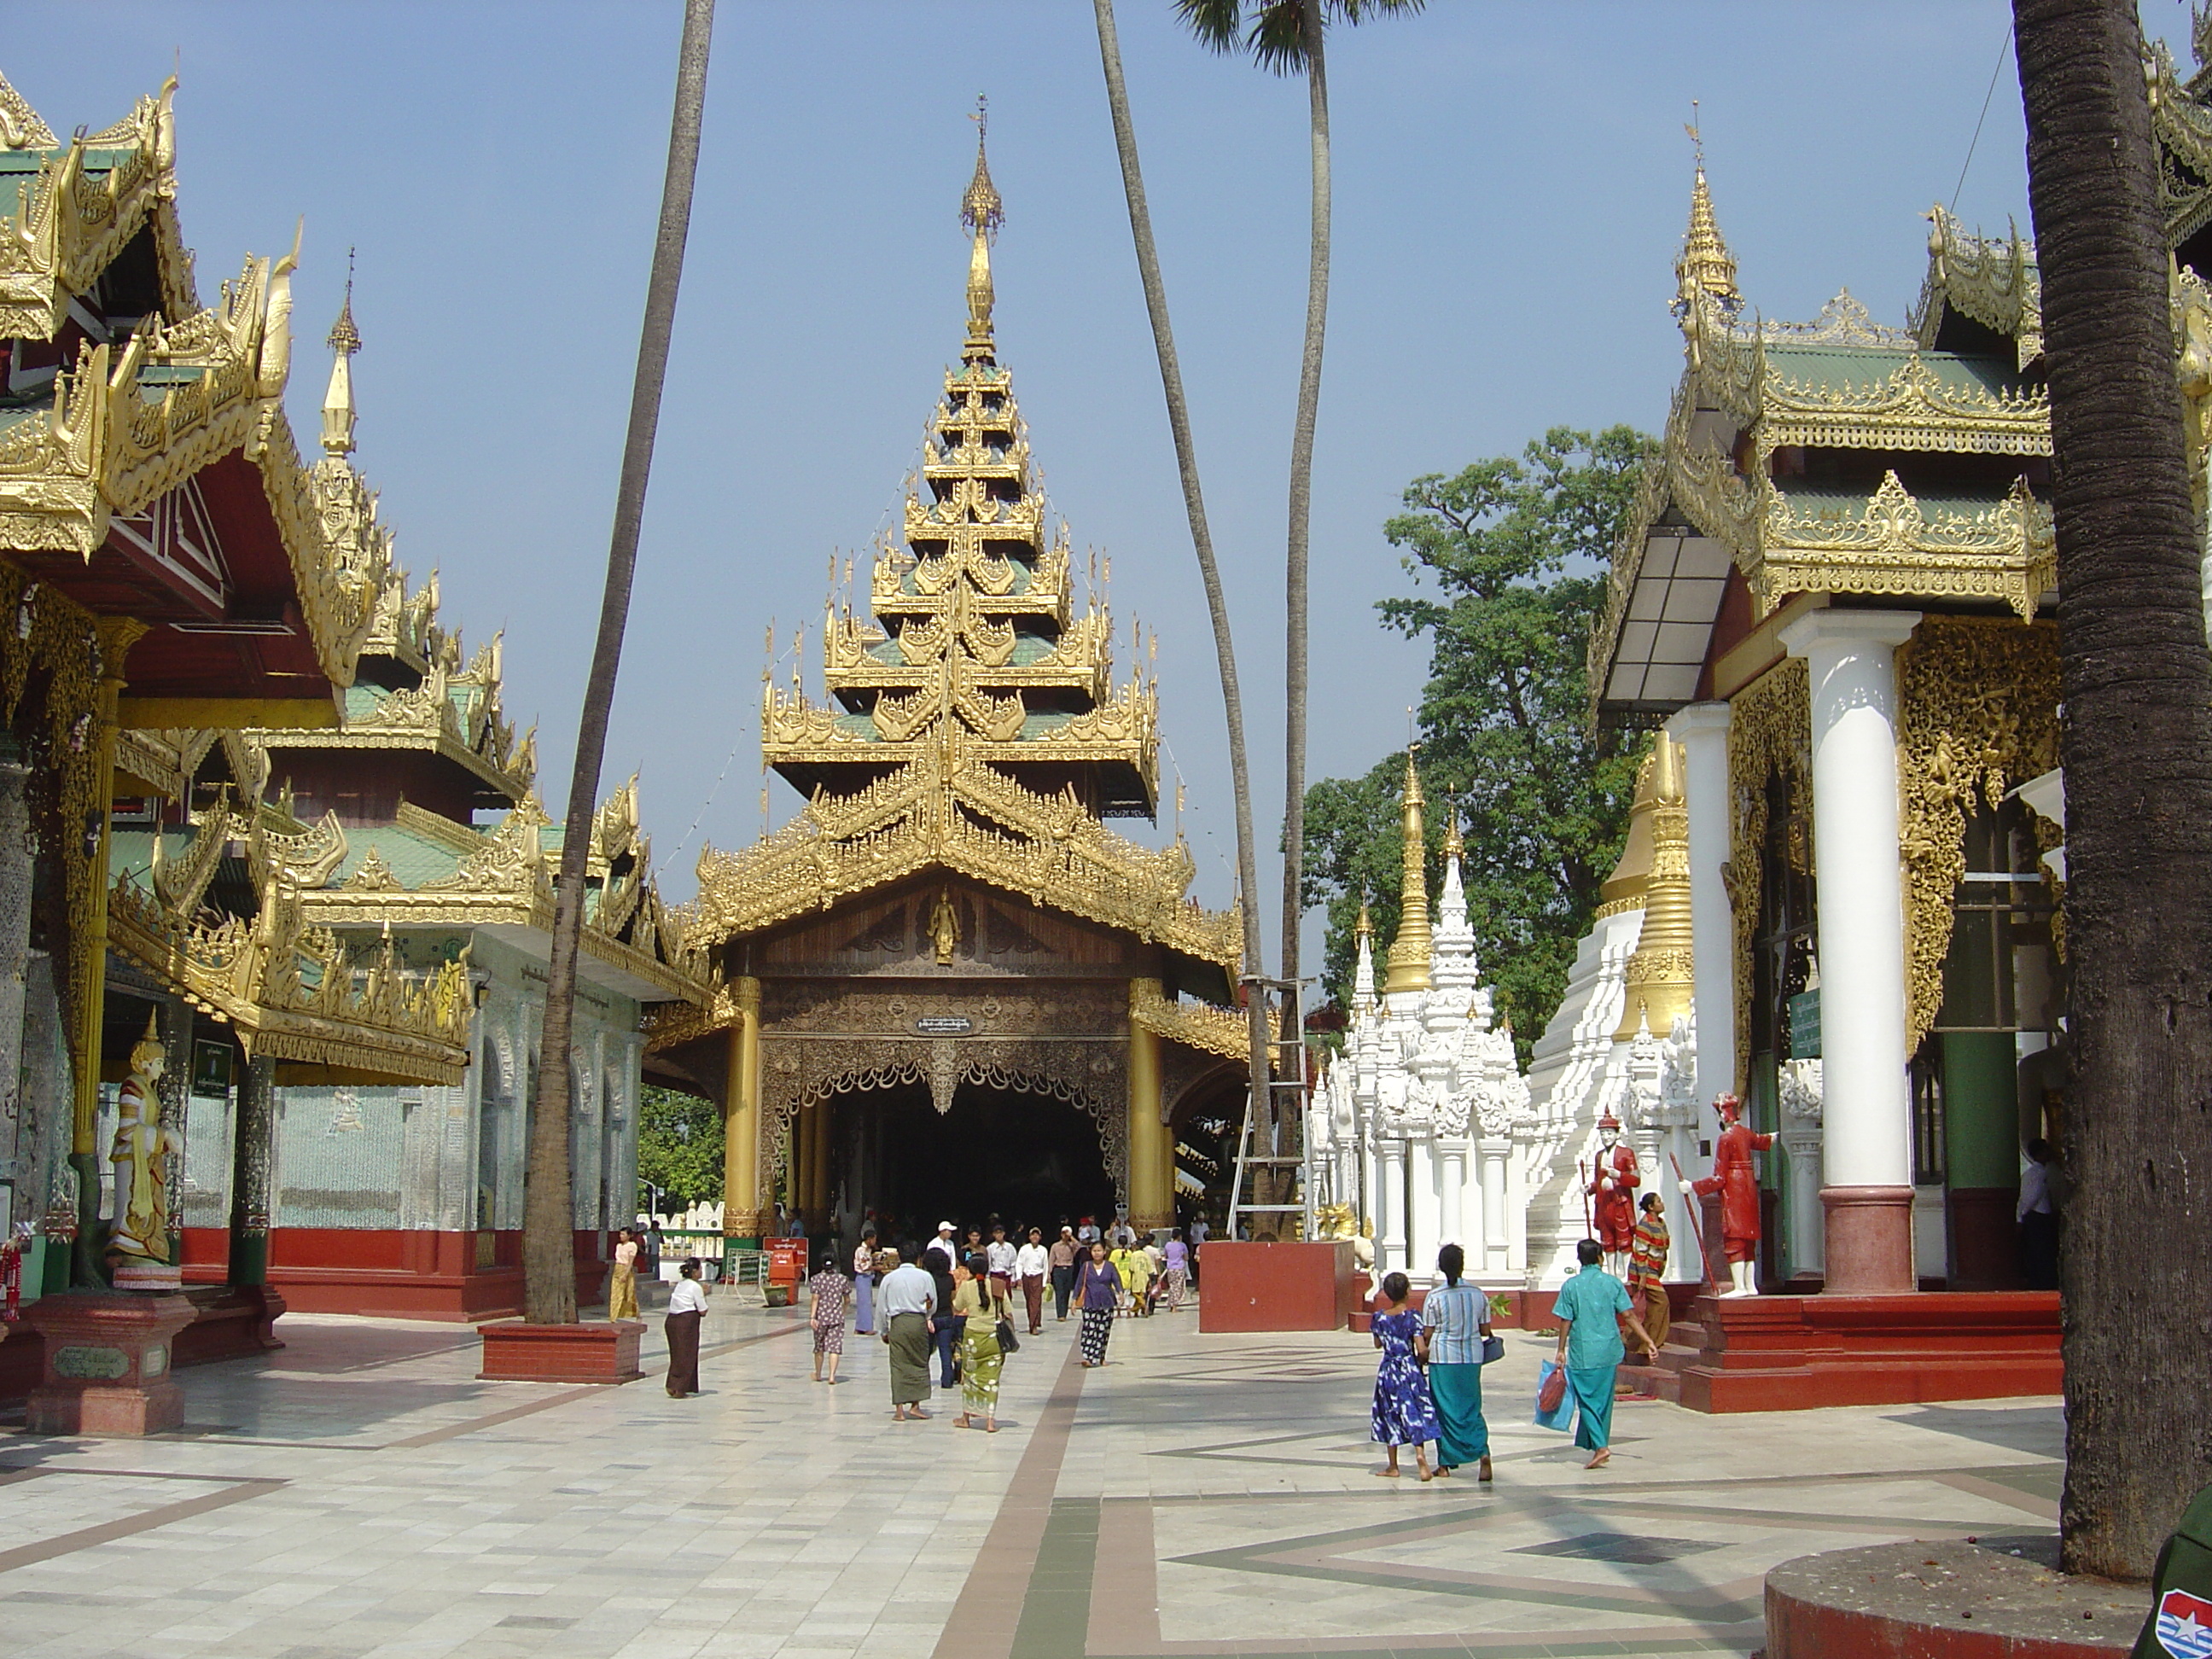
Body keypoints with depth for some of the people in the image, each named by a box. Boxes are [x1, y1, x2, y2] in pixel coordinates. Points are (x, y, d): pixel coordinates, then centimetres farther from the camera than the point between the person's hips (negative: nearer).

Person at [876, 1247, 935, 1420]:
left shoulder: (889, 1278, 2)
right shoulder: (925, 1277, -1)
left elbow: (881, 1308, 7)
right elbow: (933, 1305, 6)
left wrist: (884, 1331, 19)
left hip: (897, 1323, 0)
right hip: (919, 1322, 0)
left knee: (898, 1366, 3)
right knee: (920, 1363, 12)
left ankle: (899, 1410, 2)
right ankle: (915, 1405, 10)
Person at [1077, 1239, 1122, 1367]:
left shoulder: (1109, 1266, 5)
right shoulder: (1086, 1266, 5)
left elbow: (1116, 1280, -4)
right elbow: (1080, 1284, 6)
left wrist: (1120, 1293, -22)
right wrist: (1075, 1299, 0)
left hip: (1106, 1303, 1)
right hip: (1090, 1303, -1)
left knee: (1104, 1331, 6)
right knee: (1089, 1330, -12)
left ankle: (1101, 1357, 19)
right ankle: (1089, 1358, -18)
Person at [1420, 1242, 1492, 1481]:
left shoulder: (1435, 1297, -10)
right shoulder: (1478, 1295, -1)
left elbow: (1427, 1335, -6)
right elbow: (1486, 1330, 5)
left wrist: (1424, 1353, 13)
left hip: (1443, 1358, -3)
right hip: (1472, 1358, 3)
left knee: (1446, 1410, 8)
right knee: (1471, 1408, 10)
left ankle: (1446, 1463, 13)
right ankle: (1482, 1452, -12)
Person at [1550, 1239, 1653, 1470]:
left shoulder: (1571, 1286, -5)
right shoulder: (1613, 1283, 0)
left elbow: (1565, 1322, -5)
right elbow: (1630, 1315, -4)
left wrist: (1561, 1351, 3)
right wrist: (1648, 1341, -1)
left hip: (1582, 1353, -3)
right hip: (1608, 1351, 3)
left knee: (1587, 1401, 1)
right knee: (1603, 1400, 14)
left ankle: (1599, 1446, -13)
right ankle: (1599, 1443, 21)